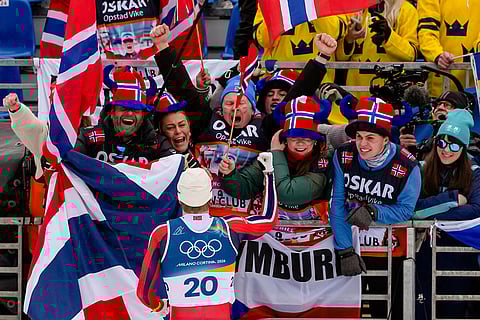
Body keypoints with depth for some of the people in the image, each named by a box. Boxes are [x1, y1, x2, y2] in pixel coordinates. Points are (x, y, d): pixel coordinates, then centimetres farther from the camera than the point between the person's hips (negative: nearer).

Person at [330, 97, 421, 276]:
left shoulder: (407, 167, -12)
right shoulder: (343, 157, -7)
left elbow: (405, 210, -7)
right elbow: (337, 204, -8)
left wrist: (373, 212, -27)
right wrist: (346, 251, -16)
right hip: (350, 234, 2)